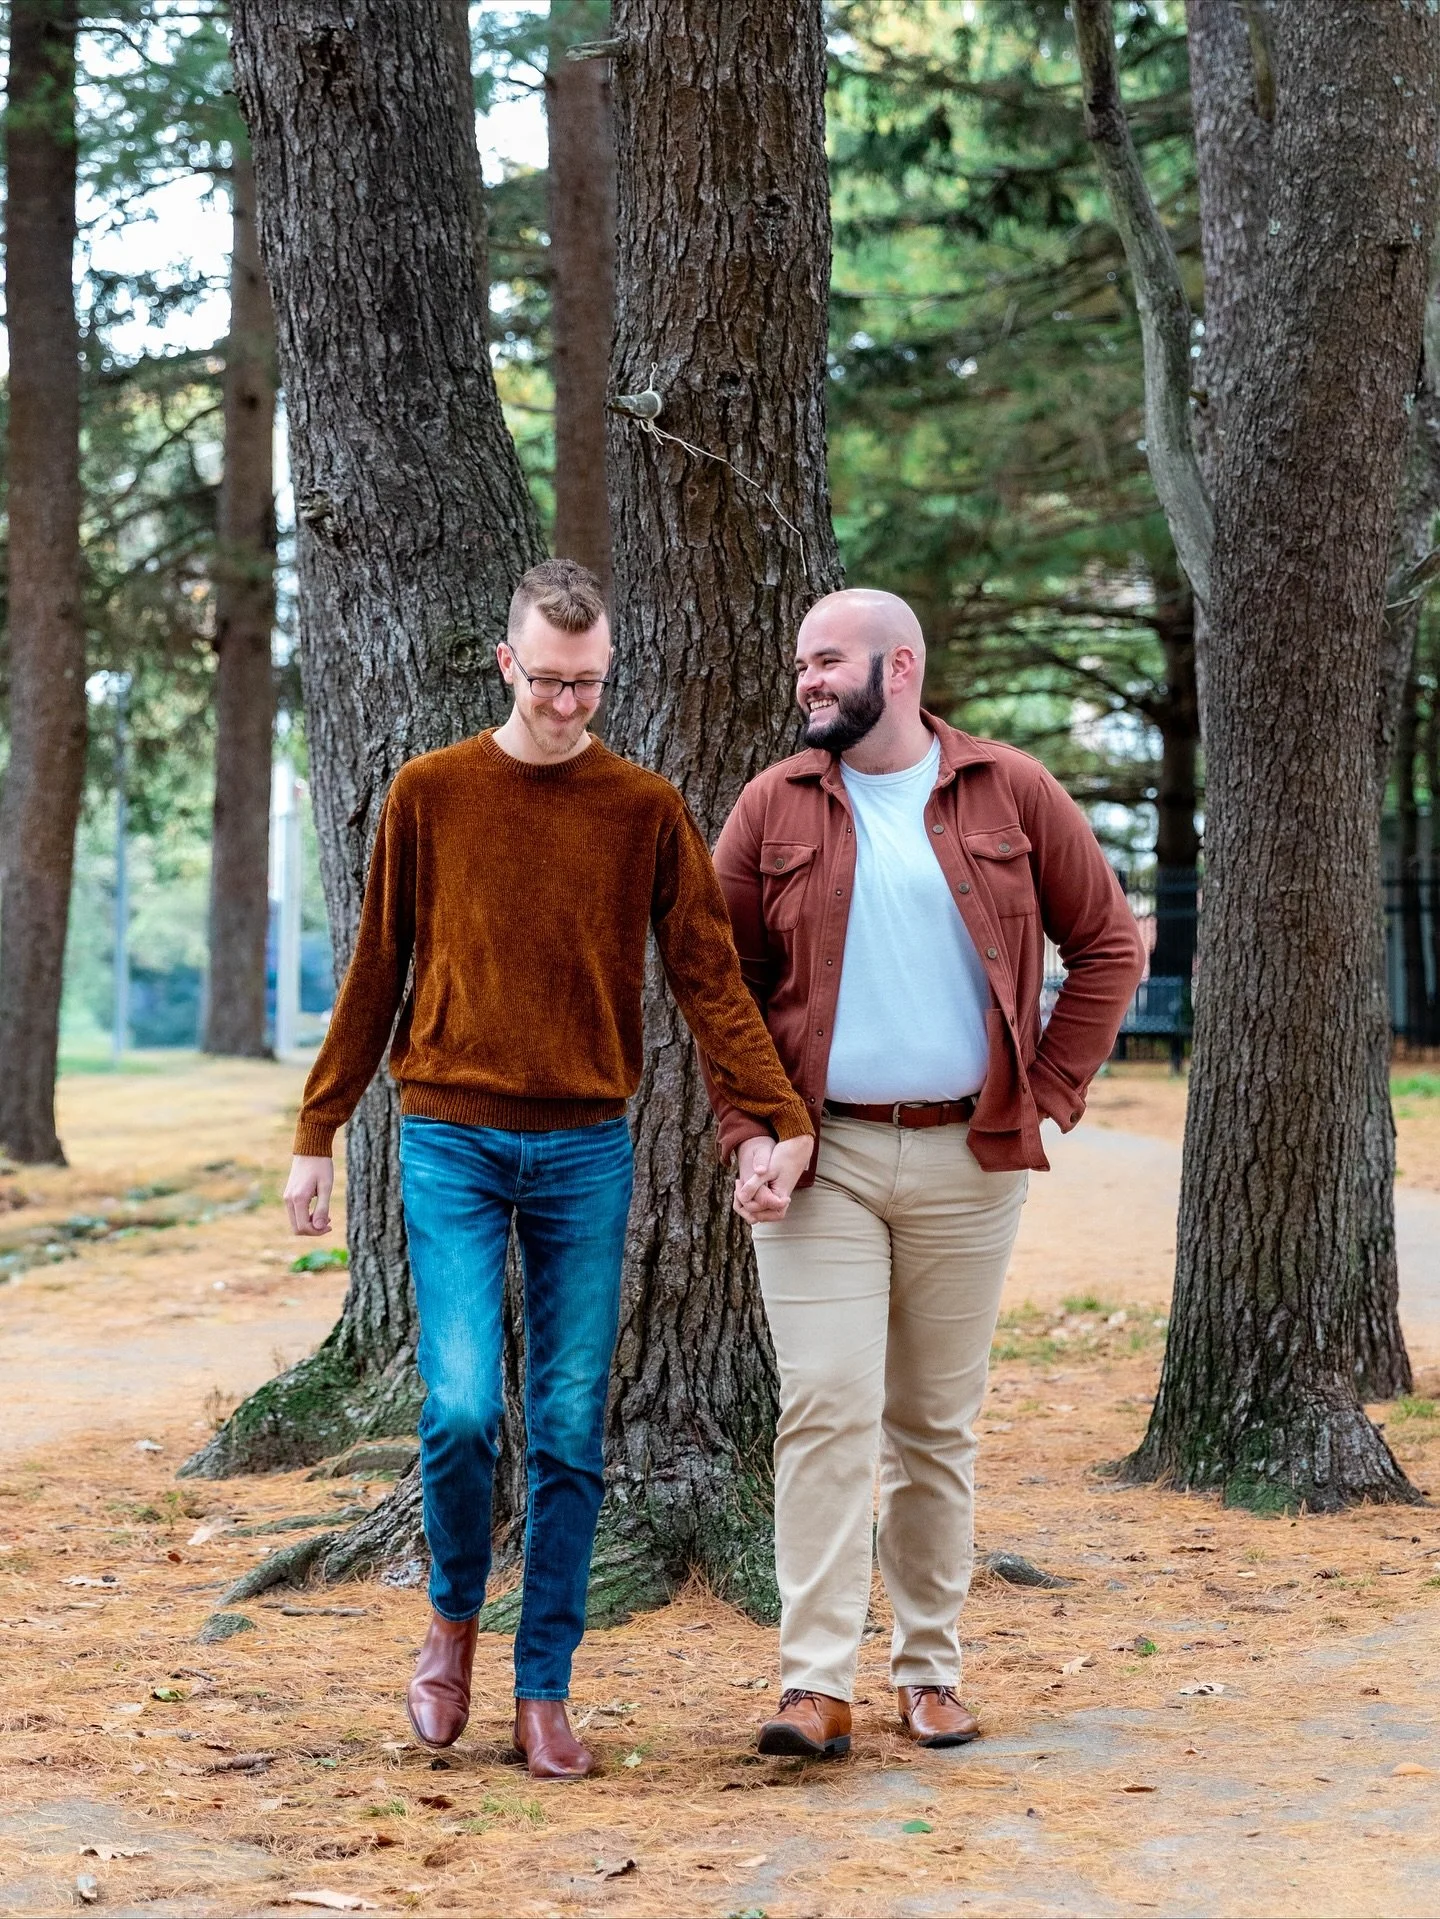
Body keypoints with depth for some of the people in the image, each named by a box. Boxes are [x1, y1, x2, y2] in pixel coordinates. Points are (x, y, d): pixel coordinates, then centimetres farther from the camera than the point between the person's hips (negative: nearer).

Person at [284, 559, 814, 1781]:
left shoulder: (646, 811, 3)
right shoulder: (431, 795, 3)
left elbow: (711, 978, -1)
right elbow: (376, 975, 8)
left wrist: (780, 1119, -13)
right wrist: (317, 1134, 7)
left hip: (587, 1153, 1)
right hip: (452, 1142, -1)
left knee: (571, 1433, 2)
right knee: (462, 1408, -12)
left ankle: (544, 1692, 12)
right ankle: (454, 1620, 15)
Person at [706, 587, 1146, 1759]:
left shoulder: (1010, 794, 3)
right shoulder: (775, 809, 4)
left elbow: (1108, 944, 8)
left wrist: (1051, 1091, 1)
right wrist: (748, 1133, -5)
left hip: (967, 1158, 1)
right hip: (821, 1157, -1)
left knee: (939, 1424, 9)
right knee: (827, 1410, -9)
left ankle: (931, 1669, 19)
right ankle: (817, 1684, -8)